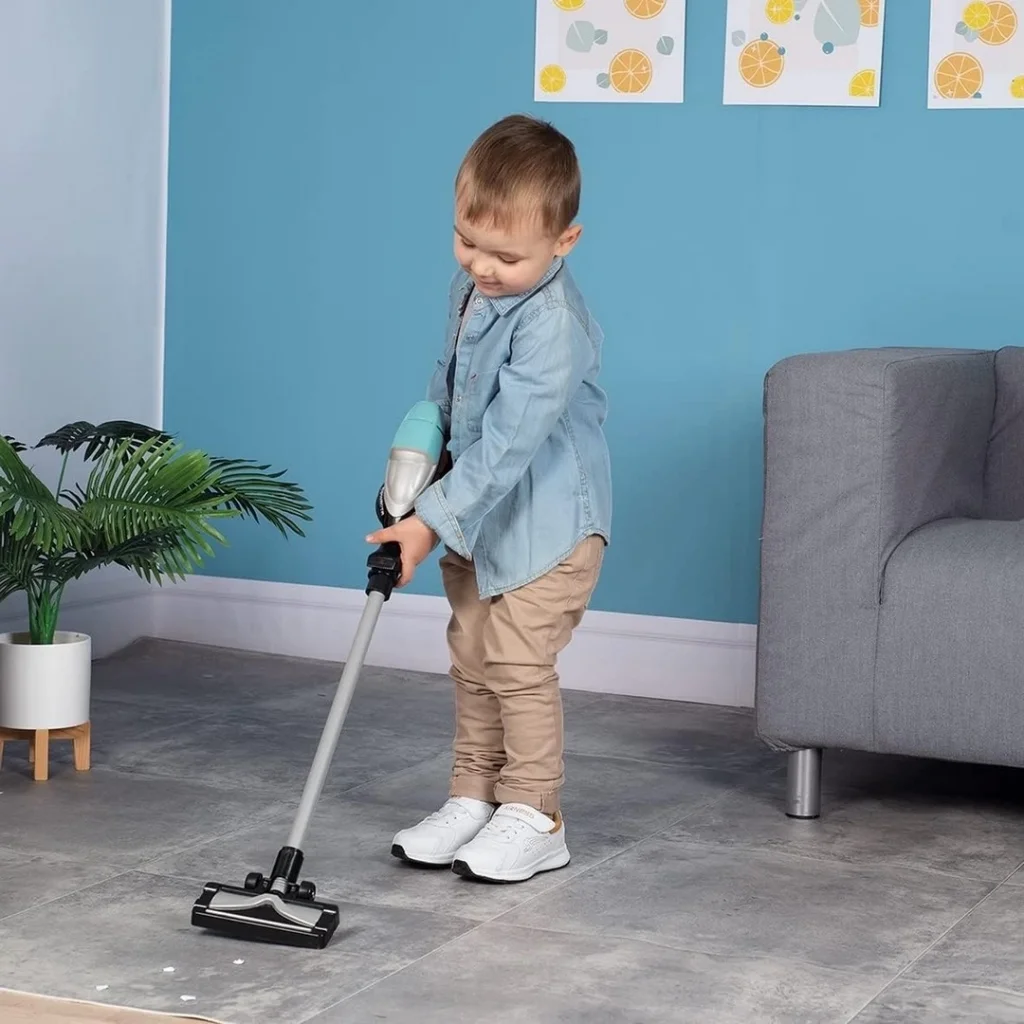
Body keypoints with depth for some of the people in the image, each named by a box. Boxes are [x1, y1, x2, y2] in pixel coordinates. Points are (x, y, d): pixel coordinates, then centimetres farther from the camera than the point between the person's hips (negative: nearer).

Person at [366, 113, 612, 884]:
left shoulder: (552, 325, -29)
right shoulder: (470, 289, -1)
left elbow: (508, 442, -31)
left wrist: (431, 519, -30)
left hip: (548, 521, -9)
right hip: (479, 515, 9)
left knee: (518, 663, -8)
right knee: (473, 660, 13)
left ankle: (535, 819, 5)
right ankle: (474, 799, 24)